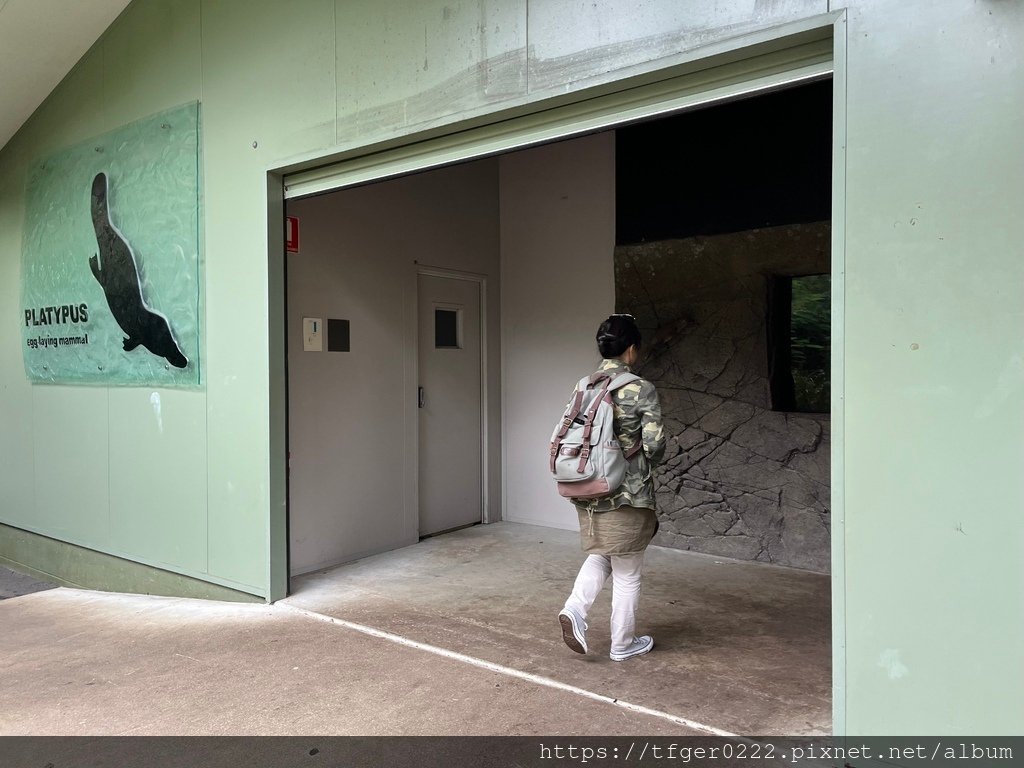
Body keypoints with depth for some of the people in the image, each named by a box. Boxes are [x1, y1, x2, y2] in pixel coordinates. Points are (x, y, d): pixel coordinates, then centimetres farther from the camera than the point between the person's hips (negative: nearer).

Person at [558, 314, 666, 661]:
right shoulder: (642, 389, -13)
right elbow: (654, 445, -14)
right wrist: (642, 467, 8)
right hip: (627, 494, -5)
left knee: (599, 556, 25)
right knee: (627, 573, 11)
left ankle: (575, 608, 4)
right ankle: (623, 643, 25)